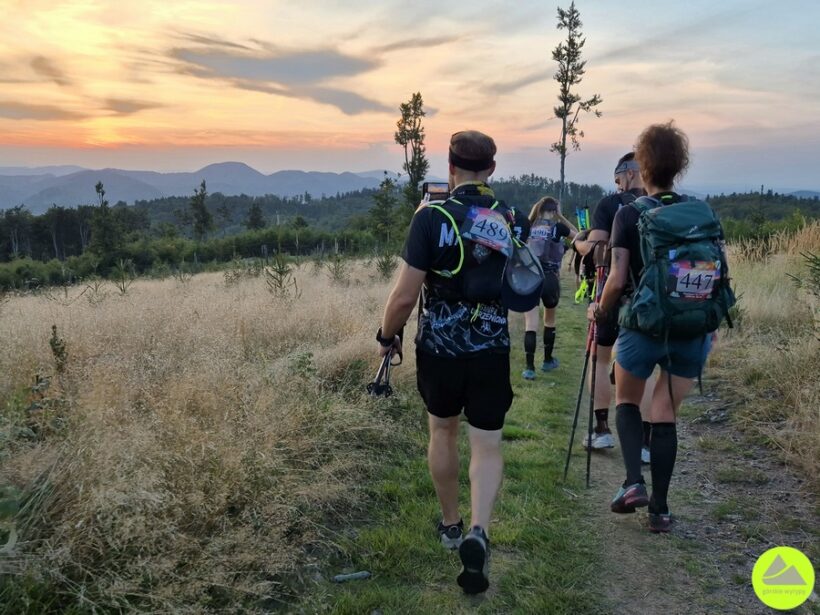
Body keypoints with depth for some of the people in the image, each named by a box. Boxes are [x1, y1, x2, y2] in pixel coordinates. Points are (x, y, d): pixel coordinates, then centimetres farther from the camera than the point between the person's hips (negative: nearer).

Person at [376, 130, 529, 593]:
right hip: (492, 349, 1)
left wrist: (387, 336, 3)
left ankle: (451, 525, 34)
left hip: (439, 346, -1)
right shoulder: (515, 220, 0)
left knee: (444, 431, 19)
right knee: (487, 444, 8)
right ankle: (478, 532, -12)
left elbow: (405, 296, -14)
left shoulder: (432, 216, -12)